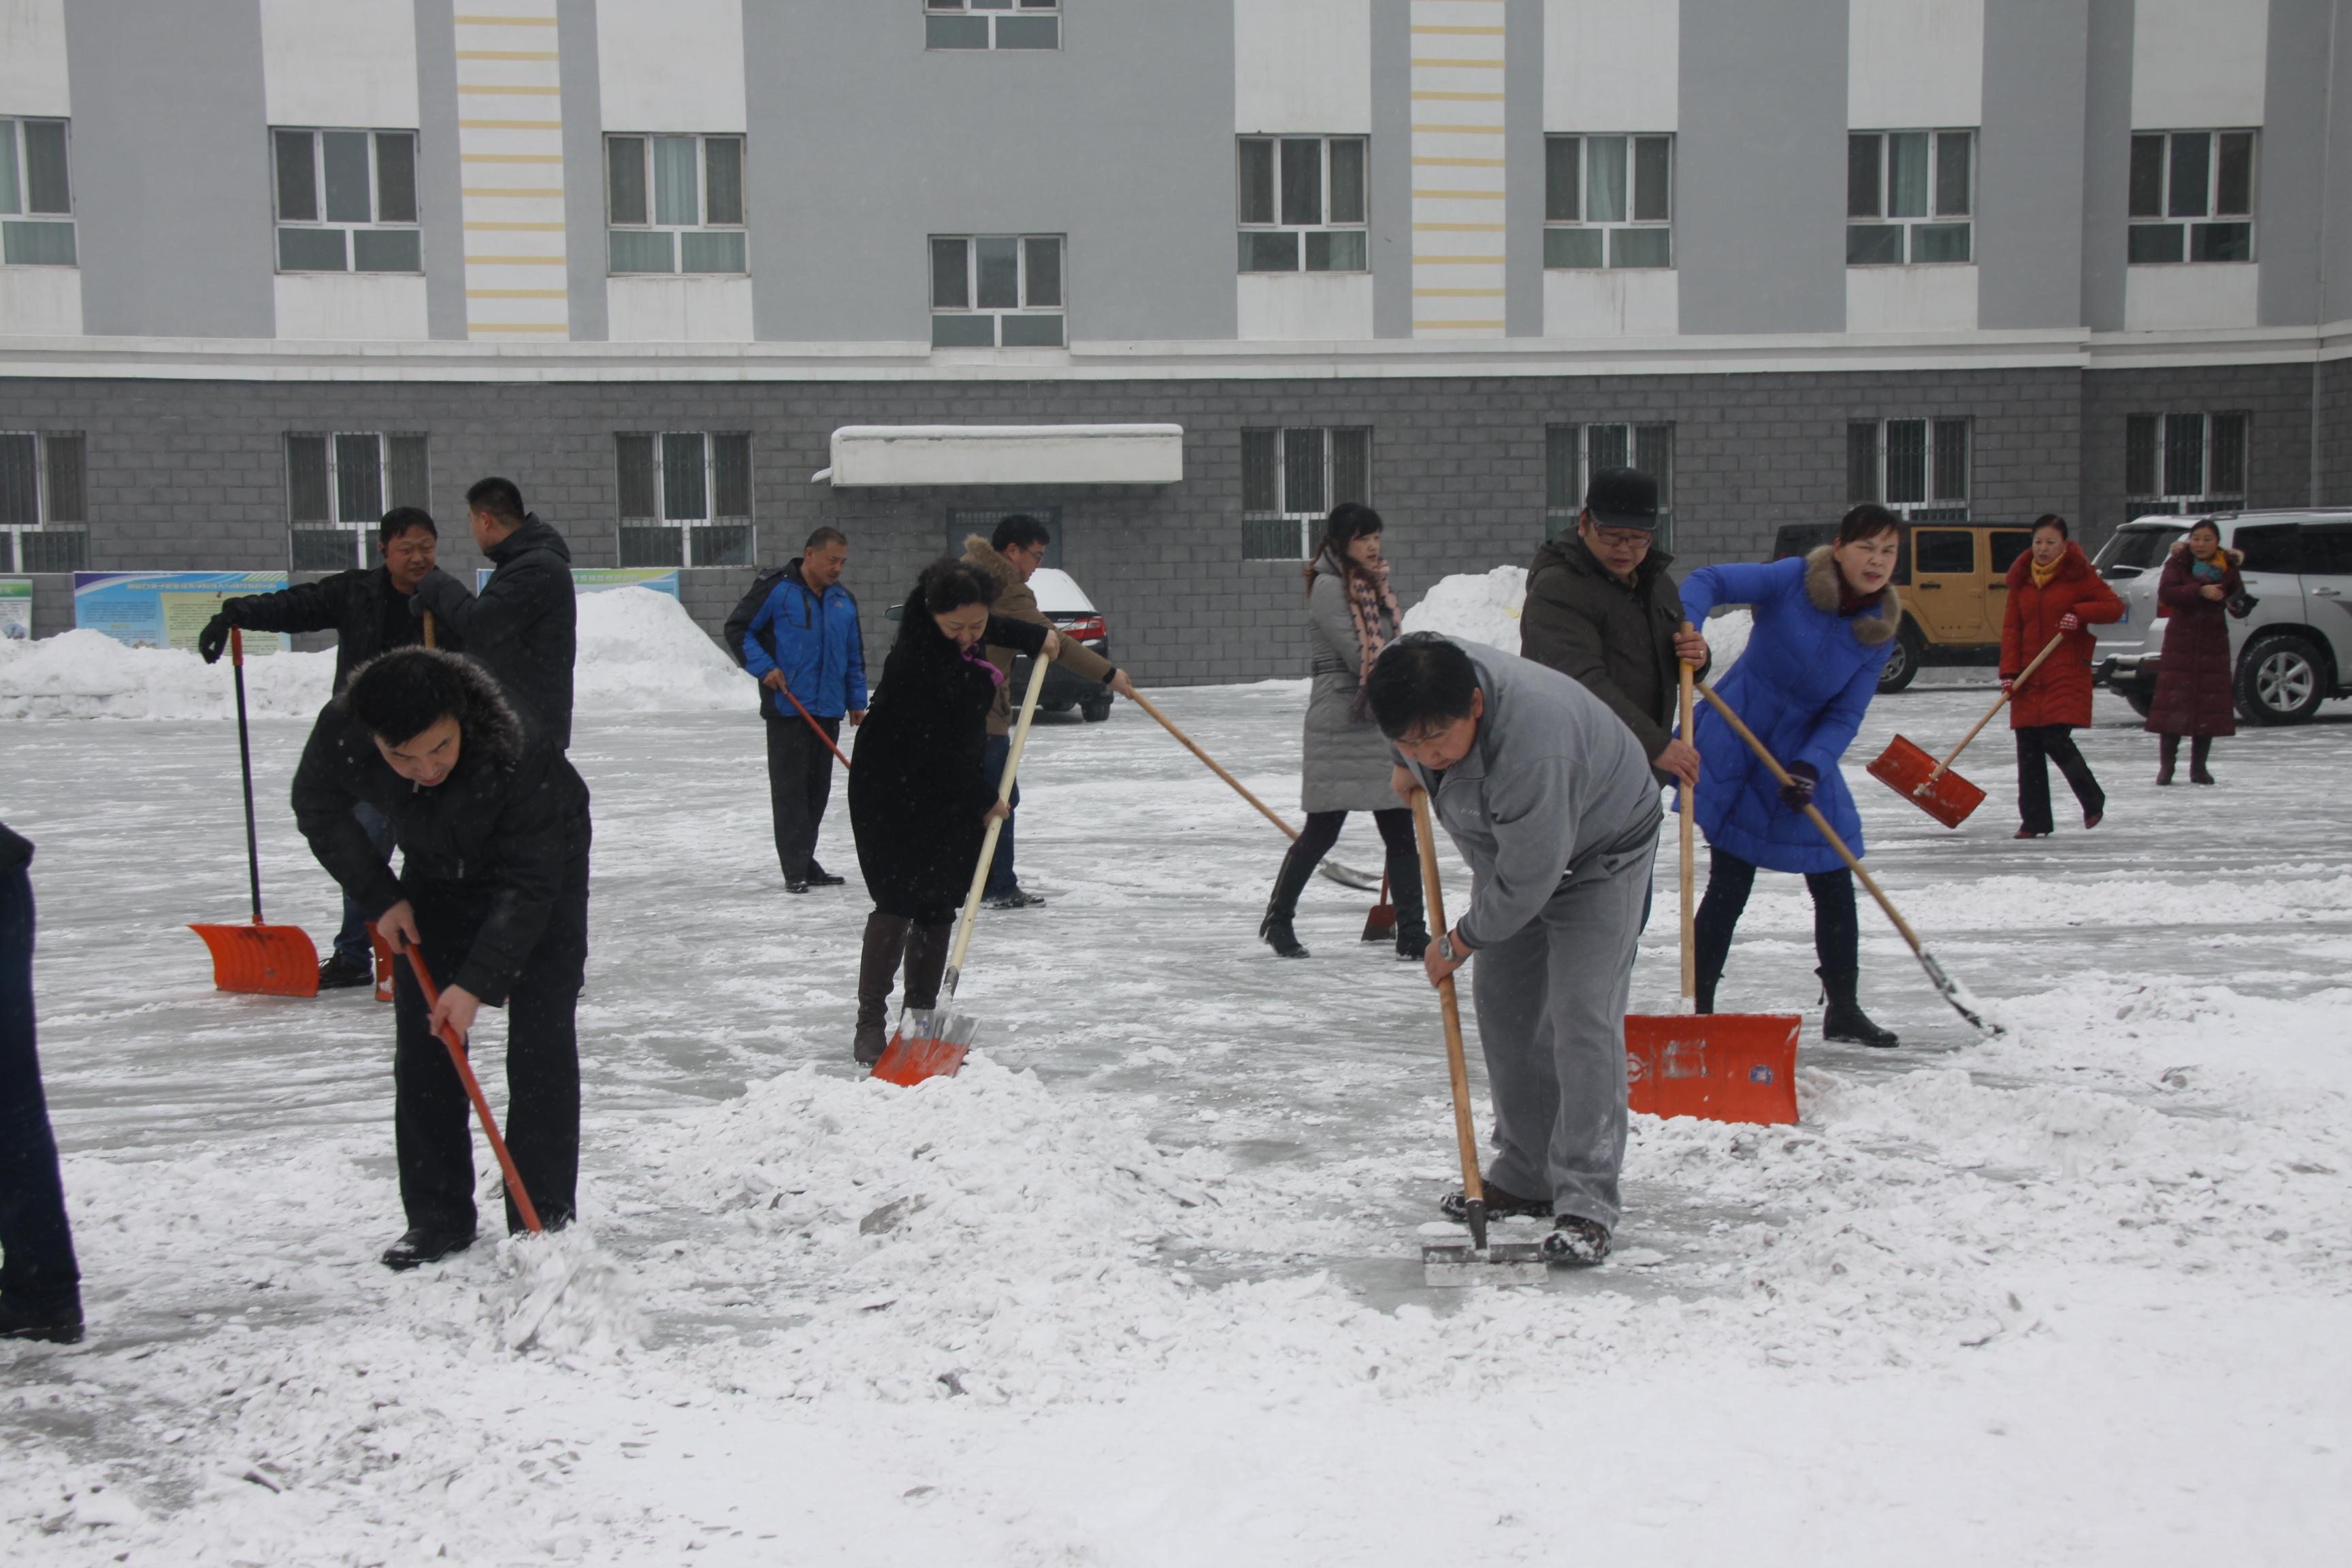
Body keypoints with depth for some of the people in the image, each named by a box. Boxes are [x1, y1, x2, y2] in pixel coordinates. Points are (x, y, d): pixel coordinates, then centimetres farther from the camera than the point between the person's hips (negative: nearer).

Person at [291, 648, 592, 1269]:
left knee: (540, 1041, -11)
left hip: (543, 859, -4)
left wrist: (478, 982, -35)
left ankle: (544, 1217, -3)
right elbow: (319, 811, -7)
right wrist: (380, 897, -12)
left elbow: (527, 886, -32)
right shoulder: (341, 733, -30)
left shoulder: (519, 755, -41)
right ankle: (437, 1216, 9)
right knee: (422, 1040, 0)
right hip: (435, 872, 4)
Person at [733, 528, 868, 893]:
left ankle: (806, 862, 19)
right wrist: (764, 667, -13)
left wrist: (857, 701, 16)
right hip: (787, 708, -6)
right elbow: (739, 630, -3)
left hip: (828, 711, 6)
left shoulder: (843, 600, 13)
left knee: (818, 789, 10)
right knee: (789, 788, -6)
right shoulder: (777, 590, -7)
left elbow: (854, 656, 20)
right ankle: (796, 870, -5)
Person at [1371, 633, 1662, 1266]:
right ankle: (1526, 1176, 19)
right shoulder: (1418, 675, -24)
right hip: (1510, 849, 8)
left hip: (1597, 849, -8)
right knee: (1502, 1006, 9)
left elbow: (1527, 881, -33)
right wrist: (1409, 769, 14)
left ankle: (1585, 1200, -11)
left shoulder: (1534, 745, -44)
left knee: (1580, 1017, -15)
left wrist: (1458, 944, -19)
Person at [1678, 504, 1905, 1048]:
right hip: (1733, 750, -4)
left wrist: (1810, 767, -21)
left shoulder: (1878, 635, -3)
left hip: (1803, 759, 4)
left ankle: (1843, 1010, 21)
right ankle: (1698, 1007, 11)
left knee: (1835, 886, 5)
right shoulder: (1793, 580, -14)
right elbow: (1708, 581, -18)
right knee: (1729, 887, -2)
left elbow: (1844, 717, -5)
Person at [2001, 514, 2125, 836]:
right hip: (2029, 676, 4)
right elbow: (2011, 627, 6)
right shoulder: (2022, 578, 9)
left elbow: (2115, 606, 0)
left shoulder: (2078, 574, -1)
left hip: (2067, 673, -4)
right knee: (2028, 748, 1)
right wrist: (2009, 672, -3)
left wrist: (2081, 613, -17)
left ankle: (2092, 799, 12)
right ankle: (2035, 820, 8)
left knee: (2056, 740, -13)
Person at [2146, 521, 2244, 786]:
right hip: (2181, 639, -2)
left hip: (2214, 641, 2)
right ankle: (2166, 764, -1)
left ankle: (2199, 767, 10)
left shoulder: (2228, 567, 5)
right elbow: (2166, 593, -16)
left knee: (2210, 703, 2)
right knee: (2174, 703, -6)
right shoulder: (2178, 563, -2)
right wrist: (2200, 591, -26)